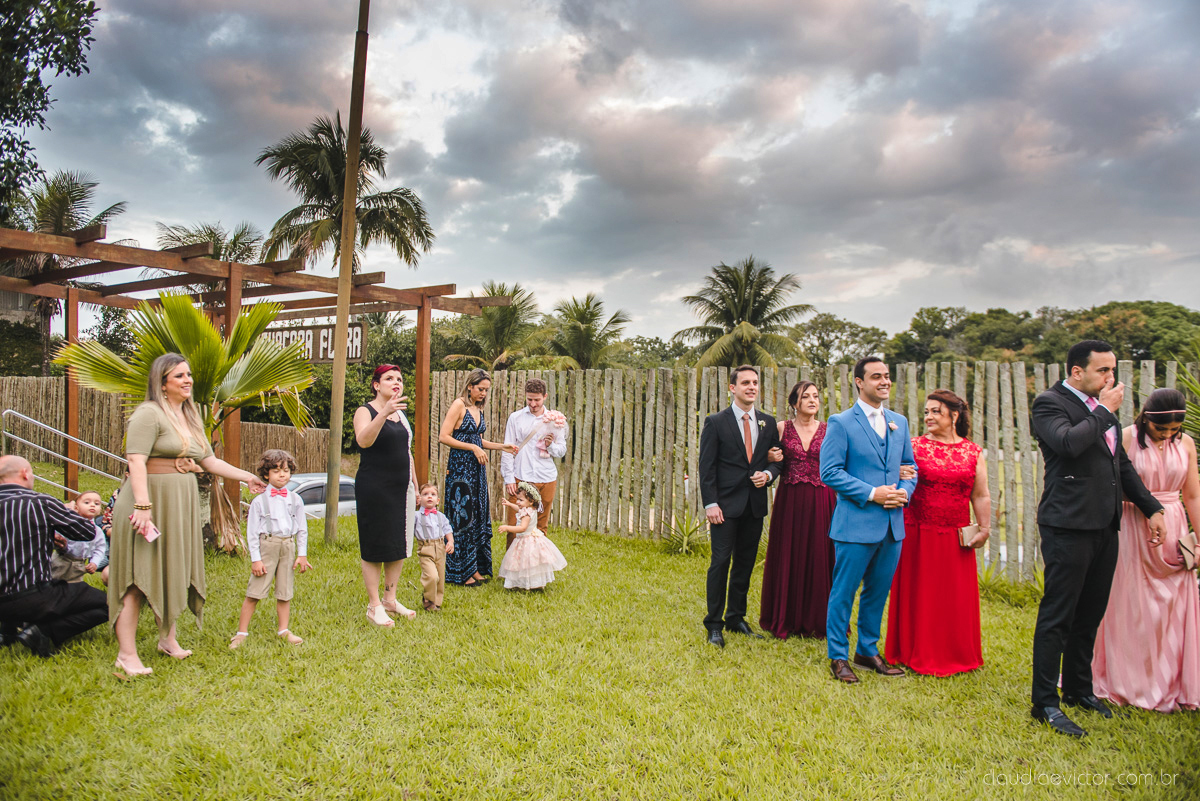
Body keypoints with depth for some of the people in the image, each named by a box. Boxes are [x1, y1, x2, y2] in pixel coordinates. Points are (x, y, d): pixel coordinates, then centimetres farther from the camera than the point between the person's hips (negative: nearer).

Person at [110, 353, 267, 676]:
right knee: (139, 576, -3)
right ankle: (126, 654, 4)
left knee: (174, 572, 16)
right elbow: (136, 461, -21)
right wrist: (143, 504, -29)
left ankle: (168, 638, 31)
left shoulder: (190, 418, 15)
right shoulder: (149, 414, -11)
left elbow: (210, 461, 21)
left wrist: (247, 477, 24)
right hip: (151, 499, -8)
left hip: (182, 504, 8)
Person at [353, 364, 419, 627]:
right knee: (375, 547, -2)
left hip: (401, 488, 7)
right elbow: (363, 440, -27)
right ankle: (374, 606, 7)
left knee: (399, 546, 9)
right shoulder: (365, 411, -6)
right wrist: (385, 413, -37)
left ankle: (390, 599, 21)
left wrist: (415, 486, 19)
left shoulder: (400, 413, 15)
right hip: (374, 488, -7)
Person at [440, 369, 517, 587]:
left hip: (476, 469, 8)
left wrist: (501, 446, 10)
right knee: (462, 516, -3)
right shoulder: (459, 405, -10)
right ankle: (461, 572, 6)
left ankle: (475, 568, 18)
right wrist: (474, 448, -17)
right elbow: (443, 437, -16)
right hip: (460, 468, -8)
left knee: (477, 517, 9)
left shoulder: (478, 408, 14)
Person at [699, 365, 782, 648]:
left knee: (745, 563, 11)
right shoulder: (716, 422, -3)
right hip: (725, 505, -4)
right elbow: (706, 466, -6)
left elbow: (777, 458, 15)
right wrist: (710, 504, -13)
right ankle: (714, 624, 8)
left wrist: (768, 474, -8)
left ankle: (736, 618, 25)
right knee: (721, 562, -3)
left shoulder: (768, 422, 10)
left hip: (755, 505, 4)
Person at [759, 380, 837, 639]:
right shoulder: (782, 428, 4)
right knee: (788, 557, 5)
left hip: (820, 501, 0)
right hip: (789, 500, 0)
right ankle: (786, 619, 19)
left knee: (819, 557, 3)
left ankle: (816, 620, 18)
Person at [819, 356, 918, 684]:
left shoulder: (899, 422, 12)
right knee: (843, 593, 3)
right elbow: (830, 472, -12)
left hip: (892, 524, 6)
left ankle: (868, 651, 31)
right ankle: (838, 657, 17)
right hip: (856, 522, -6)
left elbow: (910, 467, 18)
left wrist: (905, 492, -3)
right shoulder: (841, 423, -7)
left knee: (878, 592, 16)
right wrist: (871, 494, -17)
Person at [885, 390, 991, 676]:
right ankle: (919, 655, 22)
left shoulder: (973, 452, 6)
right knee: (919, 595, 6)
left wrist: (985, 528, 2)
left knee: (955, 597, 10)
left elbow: (981, 496, 8)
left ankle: (957, 655, 27)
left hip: (955, 538, 2)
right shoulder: (914, 446, 0)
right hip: (918, 535, -2)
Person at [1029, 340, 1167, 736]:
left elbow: (1122, 463, 25)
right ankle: (1045, 703, 4)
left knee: (1090, 614, 16)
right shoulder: (1049, 403, -9)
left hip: (1104, 526, 8)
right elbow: (1069, 443, -28)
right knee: (1057, 616, -3)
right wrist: (1105, 411, -14)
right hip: (1069, 527, -8)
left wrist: (1151, 507, 21)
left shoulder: (1102, 406, 16)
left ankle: (1079, 689, 30)